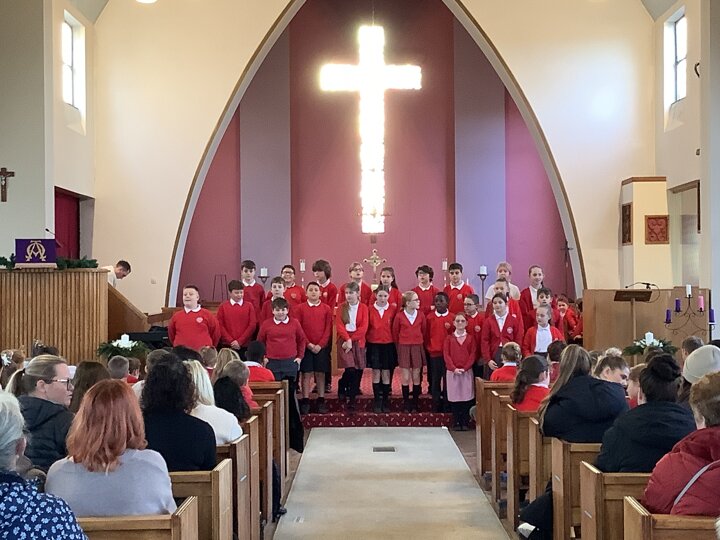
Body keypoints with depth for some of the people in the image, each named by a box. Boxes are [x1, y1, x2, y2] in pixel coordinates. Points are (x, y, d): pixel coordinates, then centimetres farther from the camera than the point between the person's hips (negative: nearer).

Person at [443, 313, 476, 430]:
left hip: (467, 371, 0)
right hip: (452, 371, 0)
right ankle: (456, 423, 7)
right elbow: (446, 355, 0)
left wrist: (465, 368, -11)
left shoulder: (470, 339, 8)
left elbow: (472, 355, 2)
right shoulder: (449, 338, 7)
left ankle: (465, 423, 5)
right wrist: (454, 368, -12)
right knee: (454, 397, -1)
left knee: (466, 397, -2)